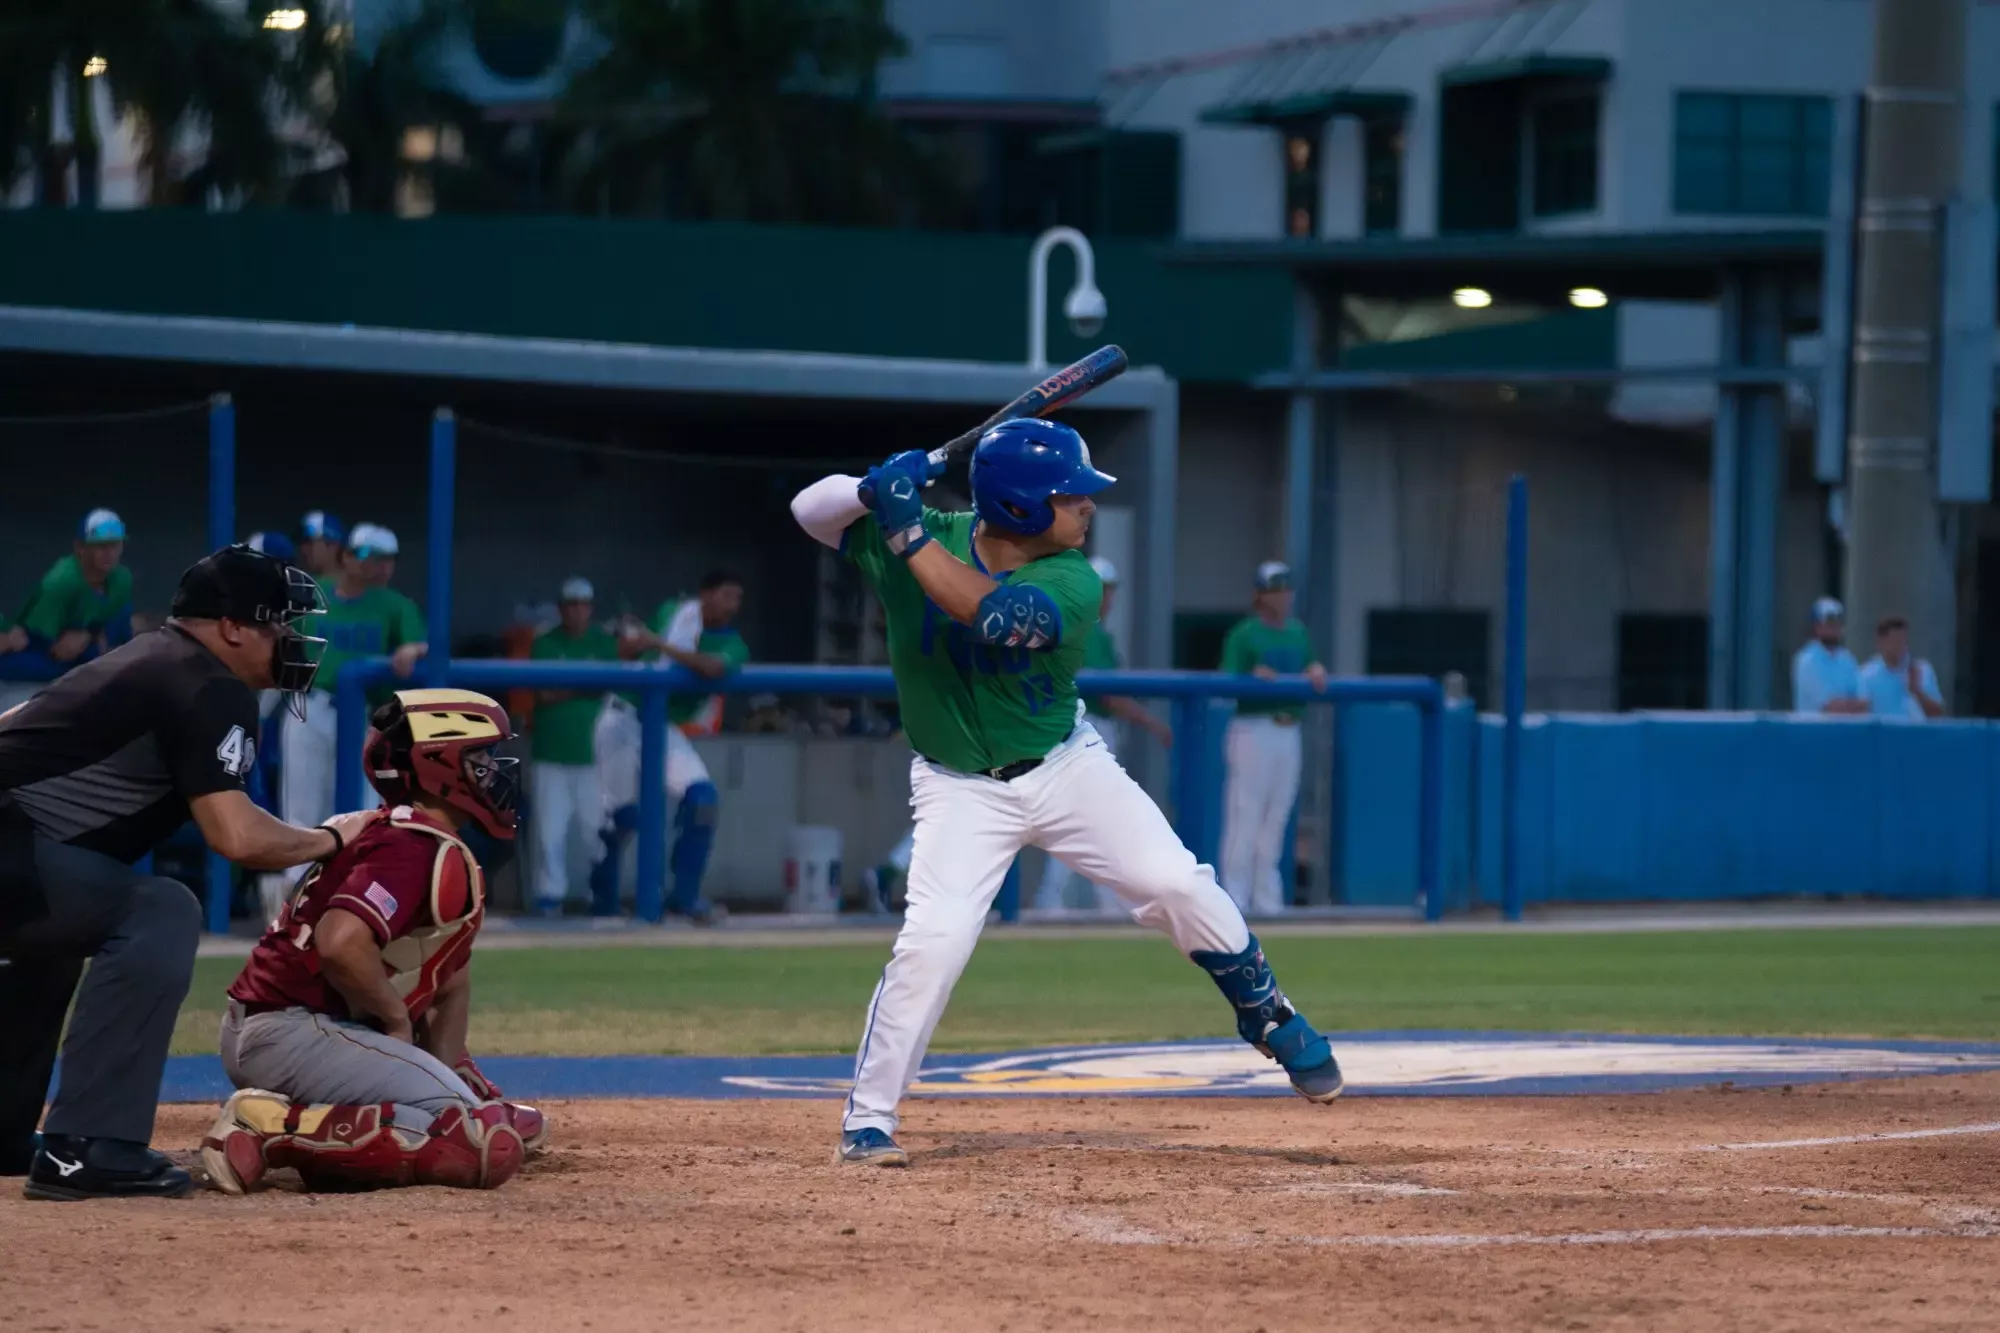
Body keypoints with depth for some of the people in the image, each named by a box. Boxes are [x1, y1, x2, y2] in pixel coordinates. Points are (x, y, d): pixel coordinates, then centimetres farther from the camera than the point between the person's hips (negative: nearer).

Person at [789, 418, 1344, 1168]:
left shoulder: (1072, 583, -19)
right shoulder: (918, 538, -14)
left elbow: (988, 613, -38)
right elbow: (810, 510, -10)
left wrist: (909, 532, -39)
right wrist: (876, 489, -31)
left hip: (1067, 767, 1)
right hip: (962, 789, -1)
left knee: (1179, 885, -8)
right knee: (933, 940, -20)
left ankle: (1269, 1017, 19)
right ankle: (867, 1121, -7)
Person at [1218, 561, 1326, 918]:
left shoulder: (1298, 633, 15)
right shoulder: (1243, 634, -4)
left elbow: (1310, 681, 15)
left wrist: (1316, 674, -6)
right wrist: (1254, 678, -27)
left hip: (1288, 732, 6)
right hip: (1253, 729, -6)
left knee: (1276, 818, 9)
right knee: (1244, 813, -7)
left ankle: (1265, 897, 14)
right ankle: (1234, 897, -4)